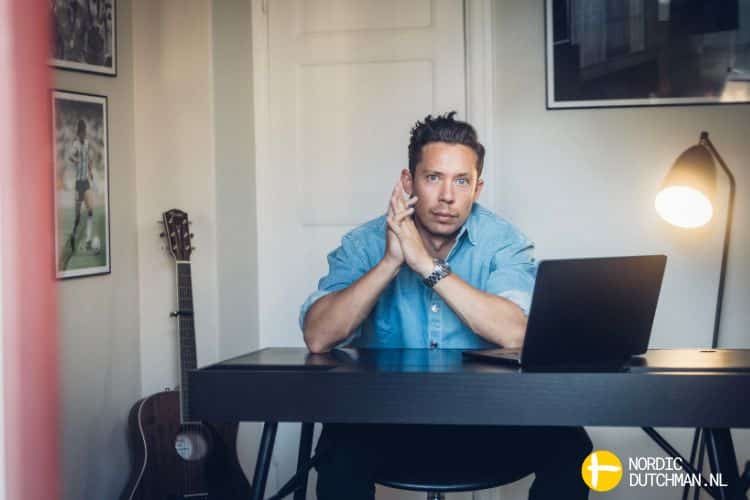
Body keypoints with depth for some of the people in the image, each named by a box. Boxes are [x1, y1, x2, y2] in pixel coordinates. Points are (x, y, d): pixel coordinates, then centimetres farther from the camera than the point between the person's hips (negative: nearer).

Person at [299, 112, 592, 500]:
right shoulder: (366, 243, -2)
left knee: (568, 445, -23)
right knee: (342, 450, -31)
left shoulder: (502, 241, -3)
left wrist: (426, 263, -22)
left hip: (483, 415, 1)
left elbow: (515, 335, -22)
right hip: (389, 416, 0)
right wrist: (391, 262, -21)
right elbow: (318, 338, -15)